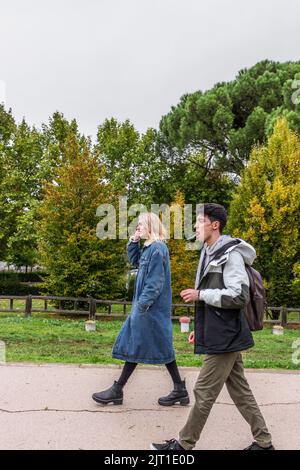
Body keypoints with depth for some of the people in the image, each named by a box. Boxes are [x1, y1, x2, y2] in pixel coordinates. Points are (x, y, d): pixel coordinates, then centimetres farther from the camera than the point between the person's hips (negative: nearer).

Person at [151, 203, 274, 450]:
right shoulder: (210, 253, 13)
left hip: (225, 337, -9)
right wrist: (200, 327, 18)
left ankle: (184, 444, 12)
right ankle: (263, 441, 25)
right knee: (240, 391, 15)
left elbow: (239, 296, -21)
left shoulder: (230, 254, -15)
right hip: (222, 336, 9)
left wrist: (200, 294, -18)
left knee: (204, 392, 0)